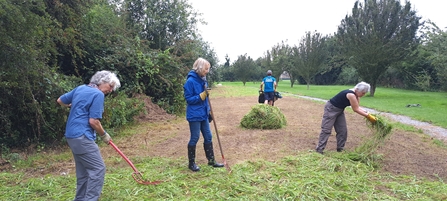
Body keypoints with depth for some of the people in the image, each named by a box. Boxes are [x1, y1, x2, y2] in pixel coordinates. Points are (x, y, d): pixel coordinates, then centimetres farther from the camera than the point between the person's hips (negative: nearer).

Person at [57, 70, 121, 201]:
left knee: (83, 170, 15)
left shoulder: (80, 88, 13)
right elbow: (93, 121, -16)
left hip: (72, 135, 10)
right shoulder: (98, 94, -12)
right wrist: (104, 135, -1)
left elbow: (60, 101, 24)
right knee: (98, 168, -7)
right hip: (82, 136, -10)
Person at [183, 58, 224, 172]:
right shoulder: (191, 81, -16)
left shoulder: (203, 80, 8)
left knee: (208, 137, 12)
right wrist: (202, 95, -23)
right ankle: (191, 163, 17)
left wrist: (208, 110, 15)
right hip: (194, 115, -8)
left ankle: (211, 160, 24)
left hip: (204, 114, 8)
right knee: (194, 138, 2)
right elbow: (189, 99, -16)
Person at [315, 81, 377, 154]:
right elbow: (356, 109, -23)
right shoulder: (351, 95, -28)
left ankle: (340, 149, 18)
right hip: (331, 109, -10)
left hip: (339, 110, 10)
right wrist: (368, 116, -18)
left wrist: (367, 113, -9)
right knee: (326, 130, -10)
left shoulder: (356, 95, 1)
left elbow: (358, 108, 3)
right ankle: (319, 150, -7)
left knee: (342, 130, 8)